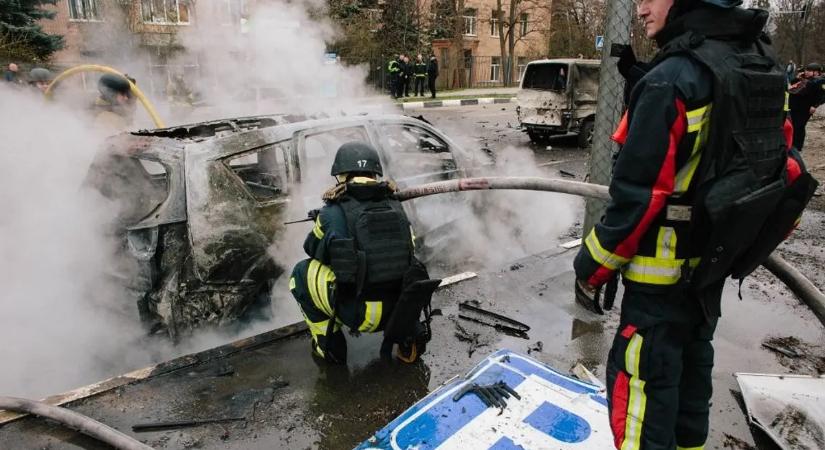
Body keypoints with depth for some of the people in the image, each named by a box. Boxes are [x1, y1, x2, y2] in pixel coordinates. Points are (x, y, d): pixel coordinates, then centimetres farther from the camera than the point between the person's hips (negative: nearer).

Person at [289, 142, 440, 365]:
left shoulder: (332, 213, -7)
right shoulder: (396, 207, 5)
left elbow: (314, 251, 11)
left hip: (361, 314, -4)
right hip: (404, 310, 4)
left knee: (302, 273, 15)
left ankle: (329, 345, 16)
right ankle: (409, 334, 17)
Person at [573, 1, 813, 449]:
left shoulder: (670, 81, -22)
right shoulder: (764, 69, 4)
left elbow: (637, 197, -23)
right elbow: (785, 170, 10)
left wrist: (591, 268, -12)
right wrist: (744, 240, 20)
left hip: (663, 273, -9)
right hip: (715, 264, 9)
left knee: (641, 379, 3)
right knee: (692, 361, 24)